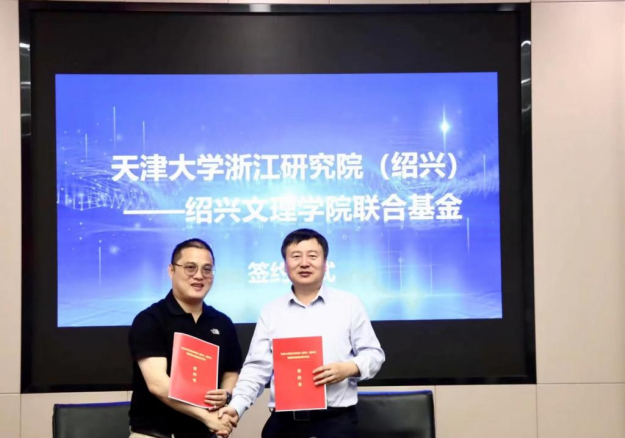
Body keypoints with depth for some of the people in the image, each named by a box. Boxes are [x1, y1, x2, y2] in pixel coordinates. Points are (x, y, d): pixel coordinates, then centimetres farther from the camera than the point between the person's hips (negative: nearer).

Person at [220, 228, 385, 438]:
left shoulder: (349, 304, 4)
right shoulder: (271, 312, 9)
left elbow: (373, 353, 6)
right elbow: (257, 367, 6)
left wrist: (349, 368, -14)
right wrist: (236, 406, -7)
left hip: (336, 420, -2)